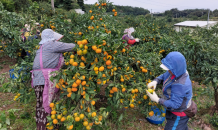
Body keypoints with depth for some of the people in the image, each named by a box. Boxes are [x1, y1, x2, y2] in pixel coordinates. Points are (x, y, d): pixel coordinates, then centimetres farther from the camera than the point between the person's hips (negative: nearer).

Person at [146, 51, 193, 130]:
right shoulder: (177, 72, -15)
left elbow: (174, 104, -34)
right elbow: (164, 76, 3)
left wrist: (157, 100, -30)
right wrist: (155, 81, -16)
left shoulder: (180, 85, -40)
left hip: (178, 114, -8)